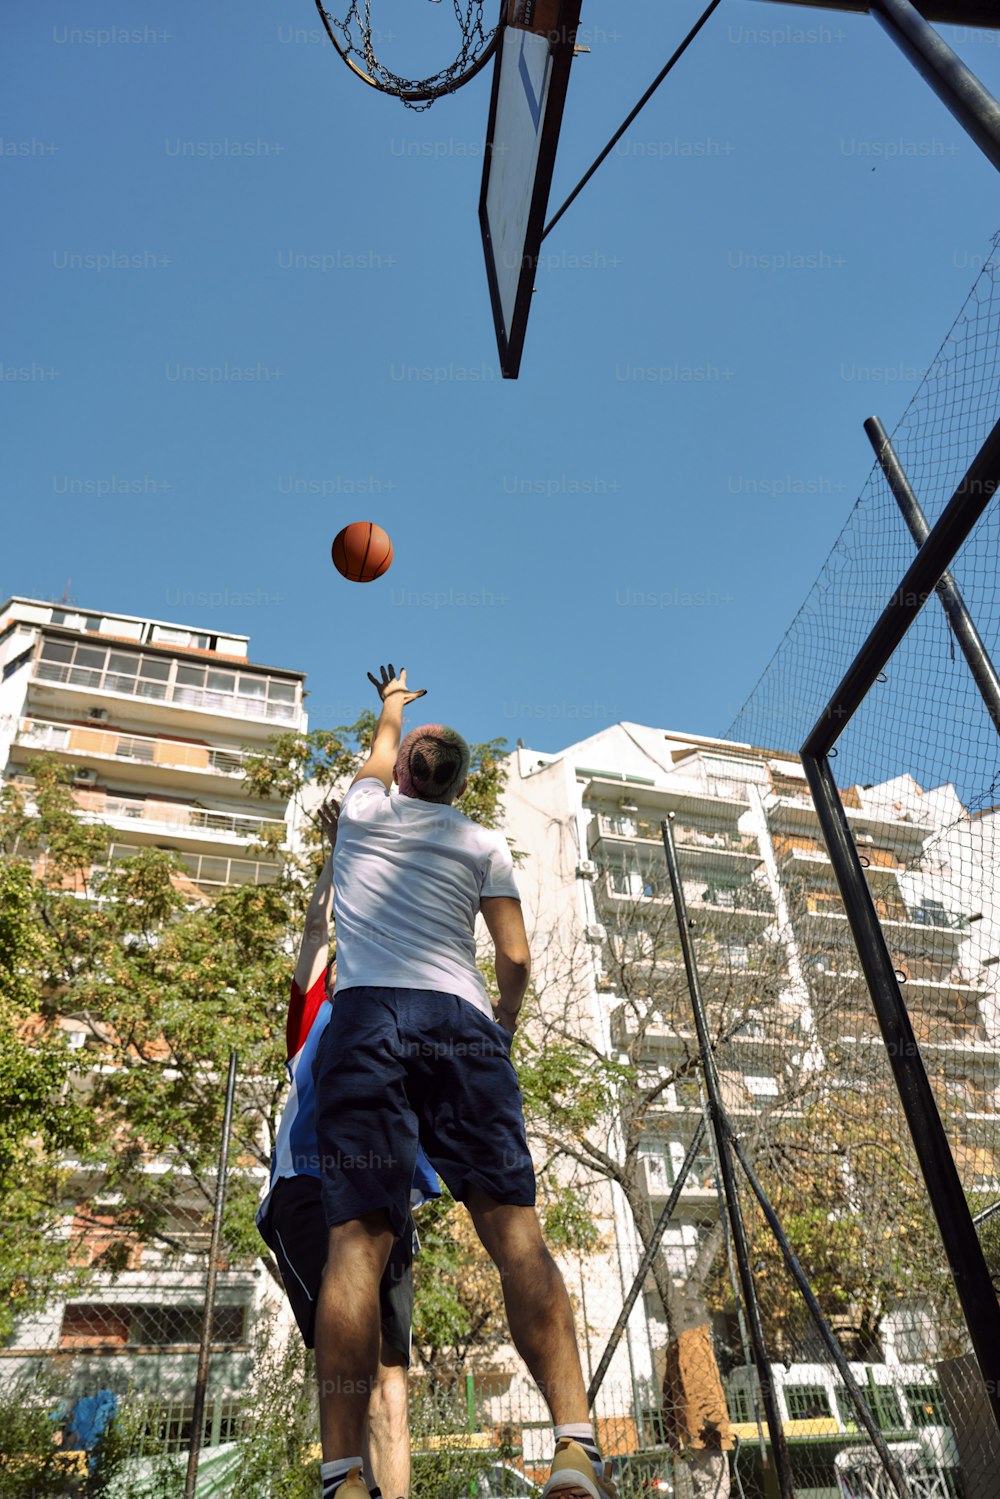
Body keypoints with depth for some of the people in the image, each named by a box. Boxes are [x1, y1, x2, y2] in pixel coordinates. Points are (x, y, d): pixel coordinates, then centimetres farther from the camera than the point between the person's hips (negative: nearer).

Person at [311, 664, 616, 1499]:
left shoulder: (366, 812, 20)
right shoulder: (485, 845, 17)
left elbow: (380, 752, 44)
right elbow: (515, 960, 9)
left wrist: (393, 702, 65)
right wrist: (503, 1030, 27)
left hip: (365, 1018, 0)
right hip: (462, 1021, 0)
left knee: (359, 1236, -8)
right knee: (513, 1225, -6)